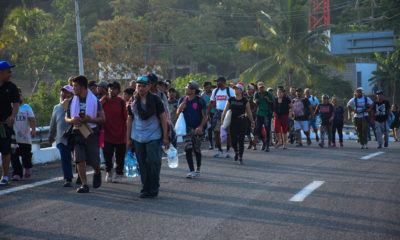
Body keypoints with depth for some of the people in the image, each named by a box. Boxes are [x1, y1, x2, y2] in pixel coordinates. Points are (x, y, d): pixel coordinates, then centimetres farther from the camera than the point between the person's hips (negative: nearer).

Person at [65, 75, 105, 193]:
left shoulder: (94, 100, -2)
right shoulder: (72, 101, 8)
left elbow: (102, 119, -3)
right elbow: (66, 117, 14)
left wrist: (90, 119, -20)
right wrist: (71, 120, -11)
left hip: (91, 133, -2)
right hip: (78, 133, 3)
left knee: (94, 160, 2)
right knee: (79, 159, -9)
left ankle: (97, 173, 36)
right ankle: (84, 184, -3)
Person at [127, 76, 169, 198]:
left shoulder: (155, 99, -3)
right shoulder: (133, 102, 7)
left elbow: (163, 118, -1)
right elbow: (130, 119, 14)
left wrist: (165, 137, -4)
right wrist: (129, 138, 12)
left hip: (153, 137, -3)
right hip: (138, 138, 3)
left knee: (153, 161, -9)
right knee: (142, 164, 6)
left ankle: (154, 188, 3)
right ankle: (145, 188, 15)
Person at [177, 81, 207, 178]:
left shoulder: (200, 101, -5)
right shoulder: (182, 100, 6)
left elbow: (205, 116, -7)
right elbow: (178, 113, 1)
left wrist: (200, 127, -21)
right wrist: (182, 104, -16)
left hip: (197, 129, -2)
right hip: (187, 128, 2)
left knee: (197, 150, 8)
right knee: (188, 149, -11)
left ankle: (198, 168, 31)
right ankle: (192, 171, -10)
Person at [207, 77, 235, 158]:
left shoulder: (230, 91, -5)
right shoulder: (215, 91, 9)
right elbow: (211, 102, 15)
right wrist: (208, 113, 9)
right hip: (218, 113, 4)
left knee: (228, 133, 1)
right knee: (216, 131, -1)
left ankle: (228, 151, 10)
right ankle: (219, 150, 10)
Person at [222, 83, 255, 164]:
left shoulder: (245, 101, 0)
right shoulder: (230, 99, 5)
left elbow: (249, 112, 7)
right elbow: (225, 111, 7)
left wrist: (252, 122, 13)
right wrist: (222, 120, 2)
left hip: (242, 122, -2)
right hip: (233, 122, 2)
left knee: (241, 140, -3)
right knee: (233, 140, 0)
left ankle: (240, 157, 7)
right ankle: (236, 152, 31)